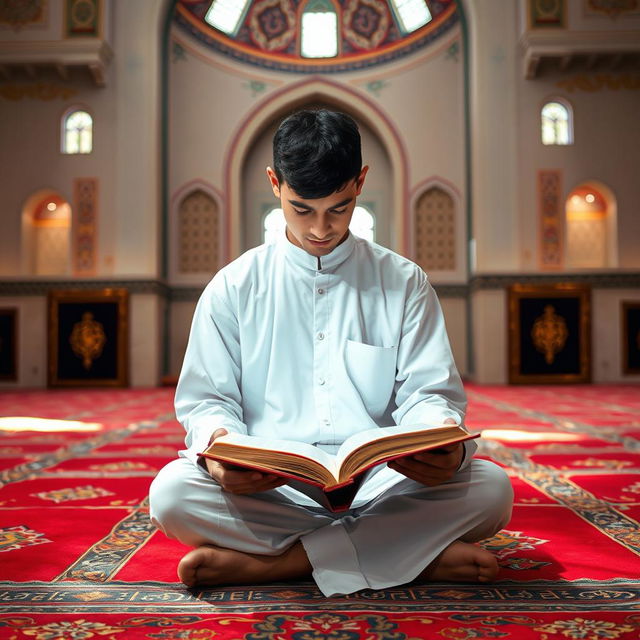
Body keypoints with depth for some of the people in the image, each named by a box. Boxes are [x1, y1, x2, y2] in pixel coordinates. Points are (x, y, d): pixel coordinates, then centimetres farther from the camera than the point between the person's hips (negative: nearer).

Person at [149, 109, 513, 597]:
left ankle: (269, 564, -22)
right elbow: (206, 398, 5)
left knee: (491, 488, -26)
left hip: (380, 484, 1)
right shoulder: (233, 288, 9)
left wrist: (447, 446, -21)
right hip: (267, 490, -1)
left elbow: (429, 393, 4)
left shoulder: (404, 282, 11)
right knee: (172, 490, -29)